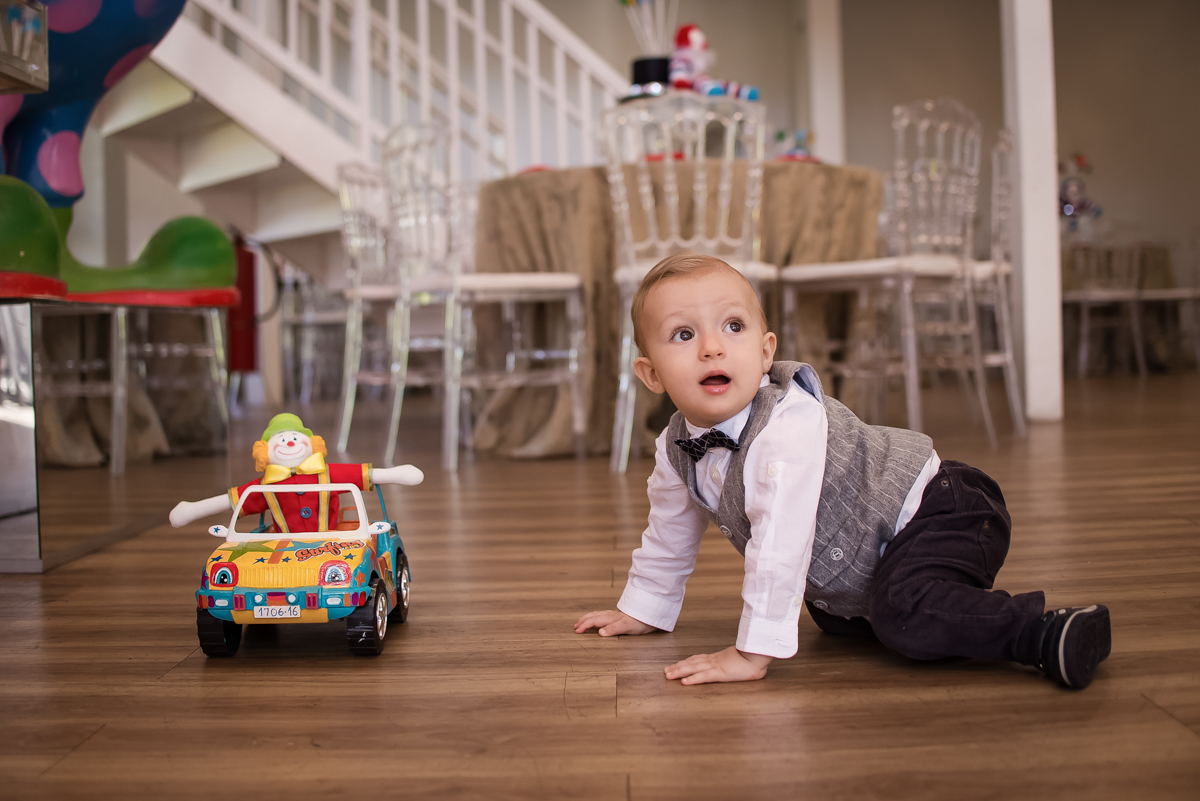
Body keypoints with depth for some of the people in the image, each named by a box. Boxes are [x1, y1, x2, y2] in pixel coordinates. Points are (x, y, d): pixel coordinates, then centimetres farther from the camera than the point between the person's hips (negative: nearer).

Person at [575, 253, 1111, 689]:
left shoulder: (787, 426, -33)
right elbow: (669, 533, 12)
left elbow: (779, 548, -36)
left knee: (907, 617, -32)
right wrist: (641, 609, 21)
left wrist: (752, 653, -34)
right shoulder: (676, 449, -7)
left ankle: (1044, 634, -23)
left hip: (935, 511, -9)